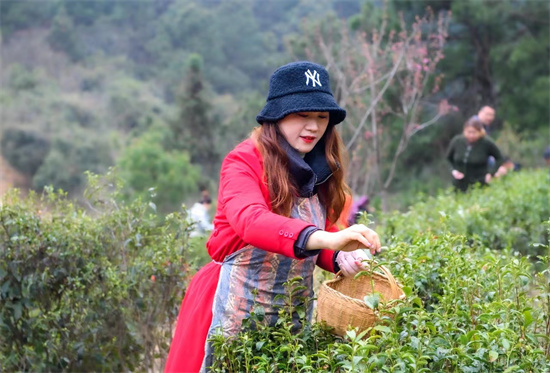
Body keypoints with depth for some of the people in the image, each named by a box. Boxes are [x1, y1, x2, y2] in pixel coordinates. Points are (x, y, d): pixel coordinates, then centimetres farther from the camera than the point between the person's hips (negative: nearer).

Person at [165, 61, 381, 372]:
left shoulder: (321, 170, 4)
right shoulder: (243, 162, -15)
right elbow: (250, 221, -34)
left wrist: (341, 257, -13)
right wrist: (326, 238, -49)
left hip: (294, 311, 6)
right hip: (237, 308, -6)